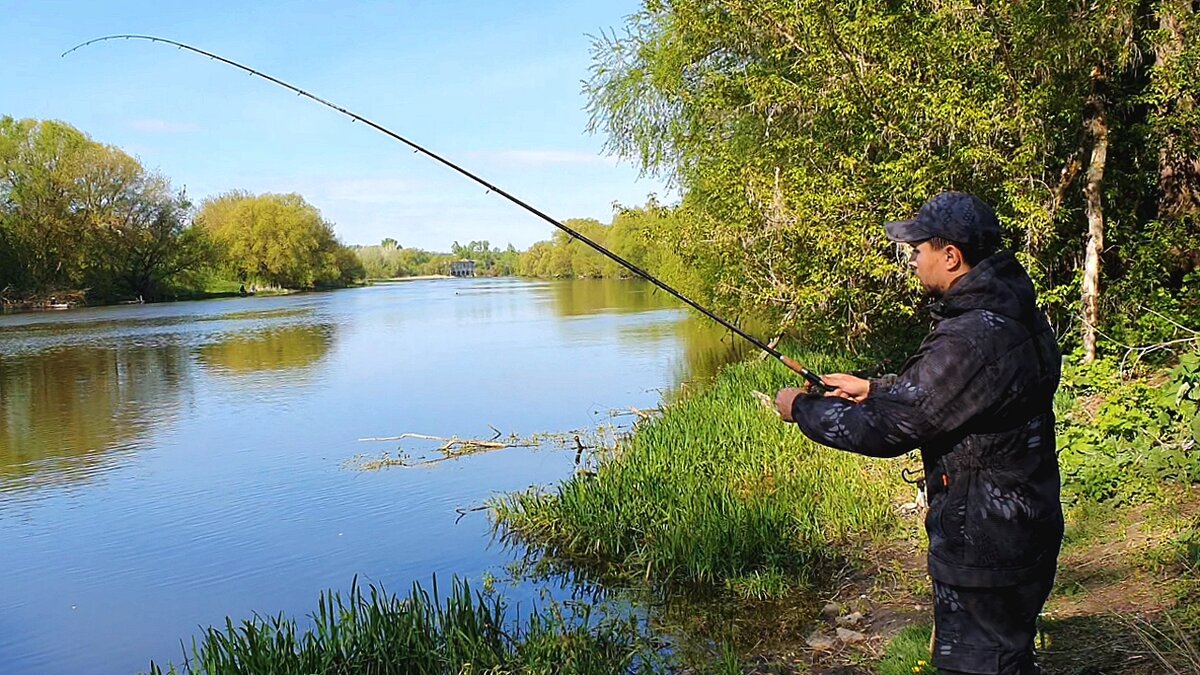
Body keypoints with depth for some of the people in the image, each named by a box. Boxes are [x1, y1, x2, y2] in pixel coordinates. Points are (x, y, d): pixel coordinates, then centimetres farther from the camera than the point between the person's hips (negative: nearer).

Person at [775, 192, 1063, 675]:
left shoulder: (973, 338, -29)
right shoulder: (1011, 313, 3)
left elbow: (887, 428, -26)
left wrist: (802, 409, -13)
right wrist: (873, 388, 13)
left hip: (984, 549, -10)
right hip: (1022, 529, 10)